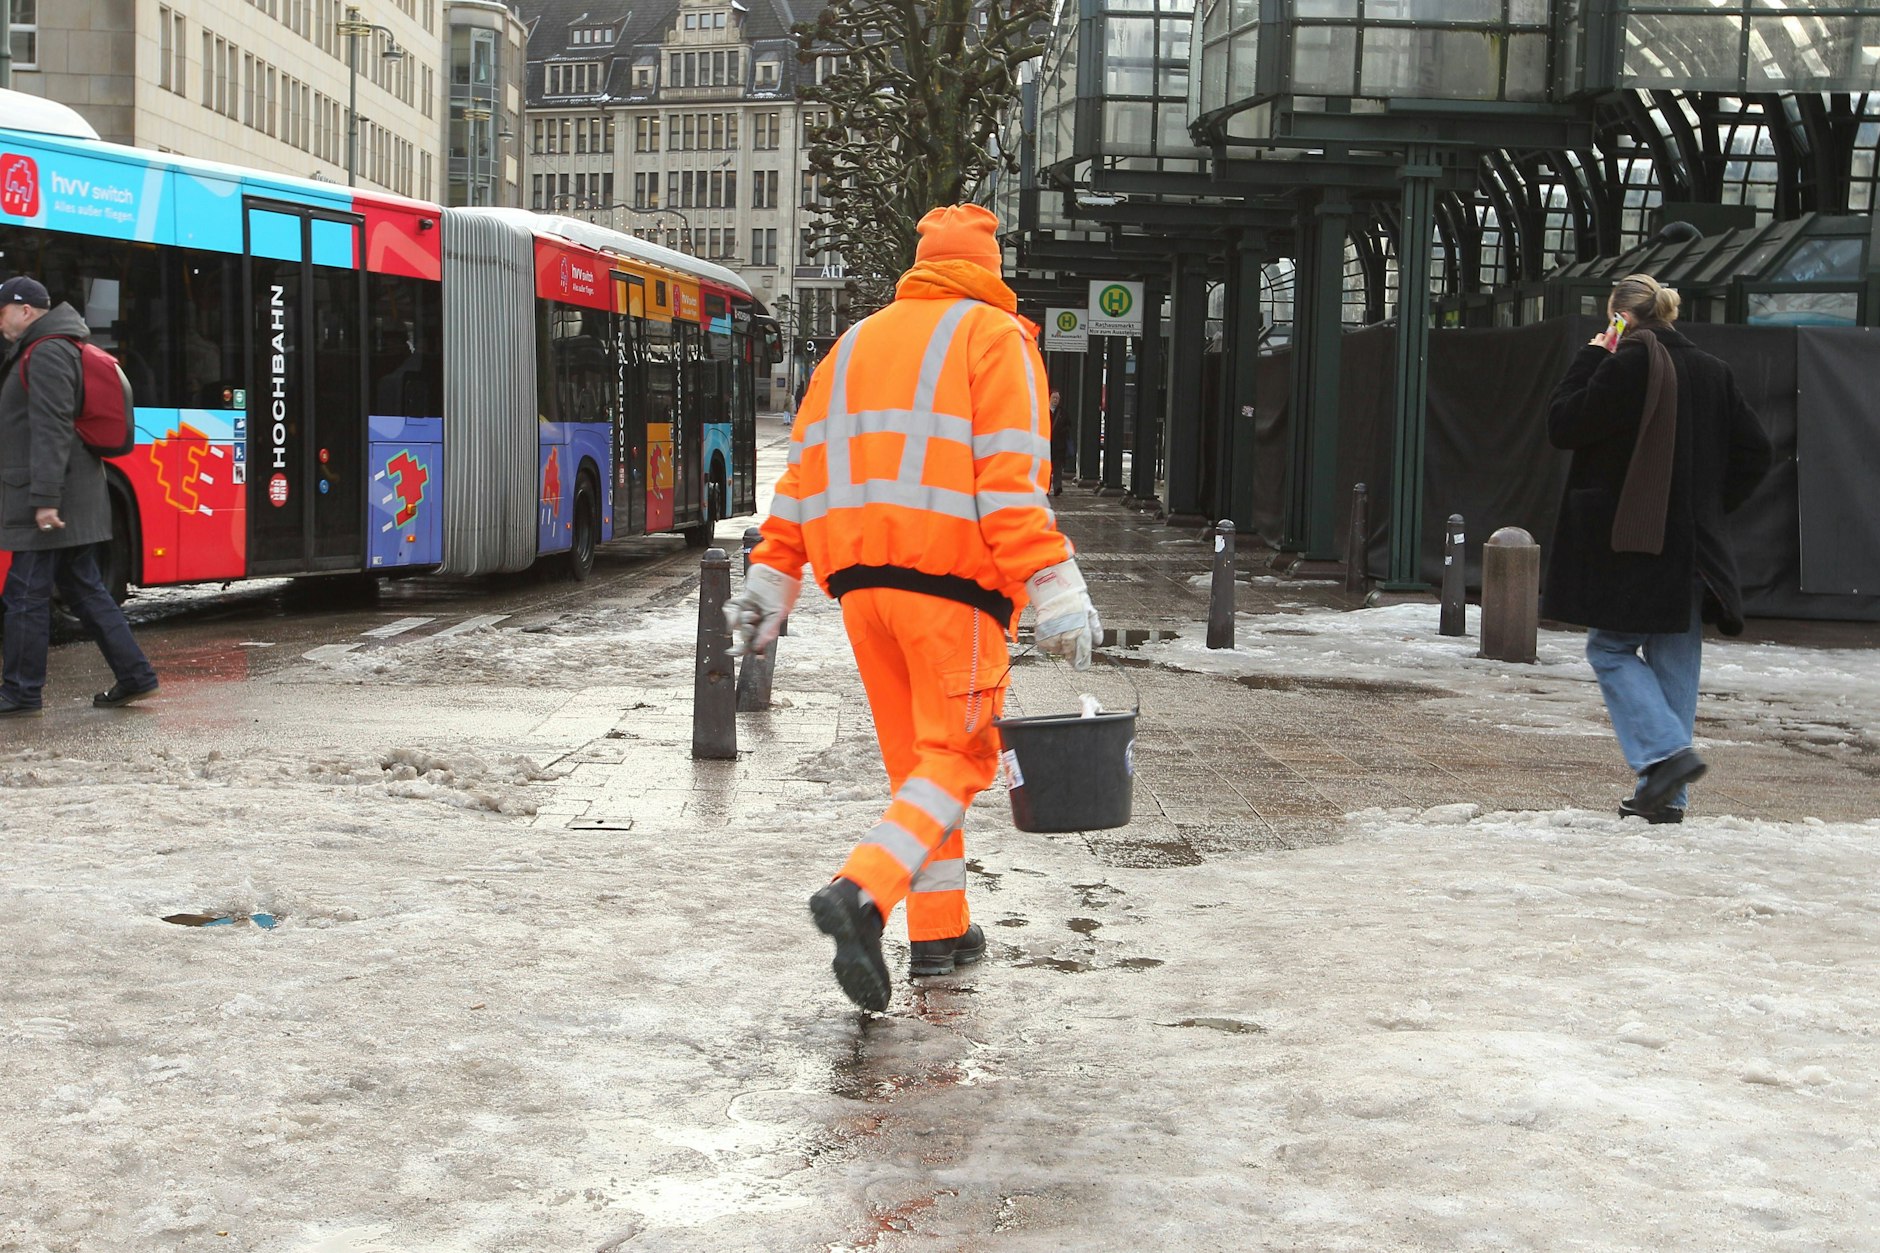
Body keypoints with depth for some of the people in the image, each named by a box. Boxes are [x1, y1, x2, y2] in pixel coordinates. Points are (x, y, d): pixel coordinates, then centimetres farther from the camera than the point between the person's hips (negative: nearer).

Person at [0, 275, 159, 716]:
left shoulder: (47, 354, -13)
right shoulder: (48, 351, 20)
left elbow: (51, 431, -22)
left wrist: (44, 498, -26)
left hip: (46, 503, -10)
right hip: (73, 502, 10)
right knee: (83, 590, 12)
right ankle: (133, 676, 13)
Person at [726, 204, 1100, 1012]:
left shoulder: (857, 342, 19)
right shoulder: (994, 339, 1)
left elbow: (804, 473, 15)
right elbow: (1011, 480, -12)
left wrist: (771, 581, 16)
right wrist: (1053, 594, -16)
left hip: (861, 579, 6)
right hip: (951, 580, -6)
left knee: (914, 753, 15)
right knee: (957, 756, -3)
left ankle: (940, 931, 18)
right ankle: (862, 893, -23)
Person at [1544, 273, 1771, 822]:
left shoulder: (1628, 364, -12)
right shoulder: (1711, 371, 8)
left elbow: (1563, 425, -7)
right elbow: (1754, 452, 10)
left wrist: (1590, 359, 1)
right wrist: (1711, 504, 14)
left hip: (1628, 541, -6)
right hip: (1692, 545, 6)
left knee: (1611, 649, 6)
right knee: (1673, 660, 9)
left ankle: (1666, 752, -13)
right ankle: (1666, 795, 10)